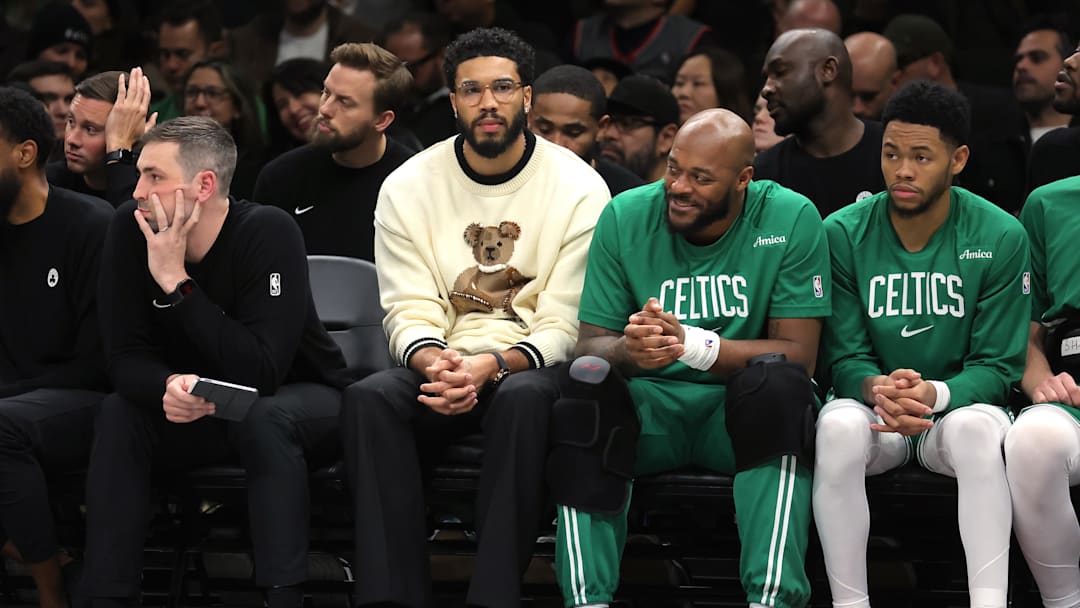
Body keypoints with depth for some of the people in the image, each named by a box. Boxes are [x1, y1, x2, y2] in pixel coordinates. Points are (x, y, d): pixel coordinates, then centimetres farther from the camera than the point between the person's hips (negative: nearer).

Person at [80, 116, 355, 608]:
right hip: (200, 409, 4)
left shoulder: (268, 233, -26)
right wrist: (167, 386, -37)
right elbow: (124, 358, -13)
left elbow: (260, 373, -33)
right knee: (118, 415, -23)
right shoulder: (131, 229, -13)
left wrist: (176, 282, -34)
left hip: (299, 399, -4)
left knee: (266, 419, -35)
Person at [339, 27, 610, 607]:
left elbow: (565, 326, -6)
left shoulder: (579, 188, -2)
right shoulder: (407, 188, 6)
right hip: (441, 367, 2)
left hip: (531, 368, -2)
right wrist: (435, 363, -23)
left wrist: (494, 365, -24)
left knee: (523, 399, -38)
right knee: (369, 398, -31)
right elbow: (408, 311, 1)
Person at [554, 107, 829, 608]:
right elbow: (589, 345, -3)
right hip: (651, 404, 1)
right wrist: (629, 350, -30)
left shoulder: (791, 220, -7)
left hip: (744, 404, -1)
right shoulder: (626, 218, -1)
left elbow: (798, 355, -13)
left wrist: (694, 345, -30)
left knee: (782, 383, -34)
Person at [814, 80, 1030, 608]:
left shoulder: (1000, 238, -5)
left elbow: (998, 366, -6)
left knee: (981, 426, -36)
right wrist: (877, 388, -29)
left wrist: (935, 394, -28)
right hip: (873, 407, 1)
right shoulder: (842, 233, -3)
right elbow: (843, 357, -4)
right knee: (838, 426, -34)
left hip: (956, 407, -1)